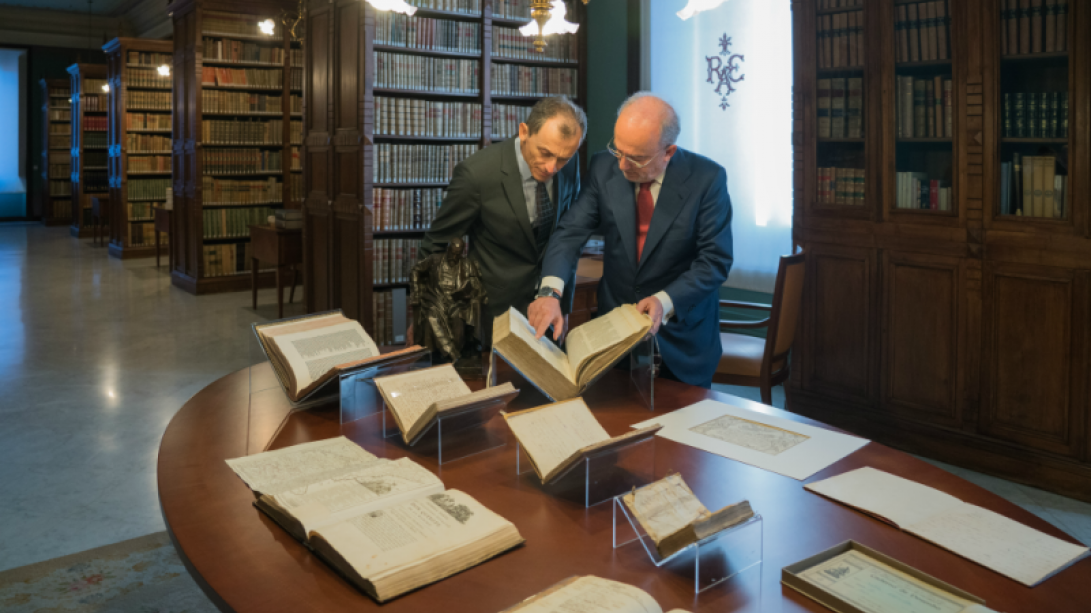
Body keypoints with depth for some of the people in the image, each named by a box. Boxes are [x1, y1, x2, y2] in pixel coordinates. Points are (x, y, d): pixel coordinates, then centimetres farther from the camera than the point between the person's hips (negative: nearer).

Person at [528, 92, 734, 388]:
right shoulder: (604, 167, -7)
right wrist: (550, 291, -27)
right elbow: (571, 231, -10)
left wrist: (666, 301, -29)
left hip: (682, 333, -2)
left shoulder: (707, 178, -16)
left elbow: (715, 260, -14)